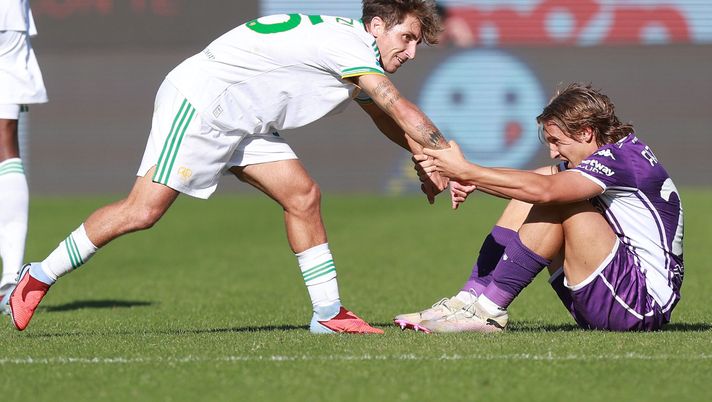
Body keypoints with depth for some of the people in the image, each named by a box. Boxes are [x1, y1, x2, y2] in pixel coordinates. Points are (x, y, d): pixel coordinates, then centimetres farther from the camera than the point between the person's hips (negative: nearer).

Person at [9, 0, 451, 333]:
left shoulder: (358, 61, 13)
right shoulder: (351, 45, -18)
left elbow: (389, 121, 28)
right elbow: (404, 112, -19)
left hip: (240, 122, 10)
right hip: (197, 101, -10)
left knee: (303, 196, 0)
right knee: (142, 210, -14)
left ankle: (328, 312, 5)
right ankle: (40, 276, -3)